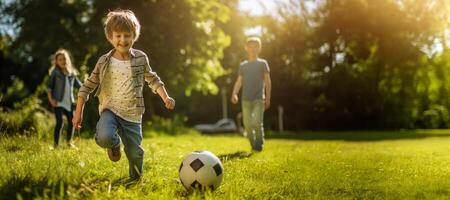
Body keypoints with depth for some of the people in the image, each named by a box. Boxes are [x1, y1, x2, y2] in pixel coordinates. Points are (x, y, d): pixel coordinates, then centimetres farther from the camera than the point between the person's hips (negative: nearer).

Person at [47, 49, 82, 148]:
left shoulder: (72, 73, 11)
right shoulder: (55, 72, -2)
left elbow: (78, 84, 16)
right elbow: (49, 86, -2)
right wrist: (50, 99, -10)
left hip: (69, 102, 5)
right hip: (58, 102, -5)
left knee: (72, 121, 6)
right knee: (59, 122, -11)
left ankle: (68, 142, 27)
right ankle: (55, 144, -1)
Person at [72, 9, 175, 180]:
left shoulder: (141, 58, 1)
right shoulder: (104, 61, -2)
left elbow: (152, 80, 16)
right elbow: (88, 86, 3)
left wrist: (165, 97, 5)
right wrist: (78, 112, 0)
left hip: (132, 114, 2)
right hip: (110, 109, -1)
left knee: (135, 153, 4)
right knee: (104, 137, -32)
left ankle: (135, 178, 38)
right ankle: (114, 145, 6)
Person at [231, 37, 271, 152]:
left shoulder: (262, 63, 7)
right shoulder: (243, 65, 15)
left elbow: (267, 81, 4)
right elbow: (239, 81, 10)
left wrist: (268, 98, -3)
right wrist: (234, 94, -6)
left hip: (259, 99, -3)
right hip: (246, 99, 3)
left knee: (257, 123, -17)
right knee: (247, 125, 1)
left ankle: (259, 145, -1)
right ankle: (253, 145, 17)